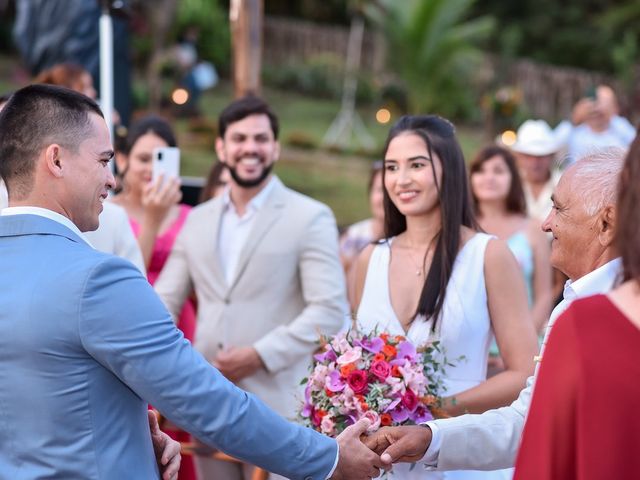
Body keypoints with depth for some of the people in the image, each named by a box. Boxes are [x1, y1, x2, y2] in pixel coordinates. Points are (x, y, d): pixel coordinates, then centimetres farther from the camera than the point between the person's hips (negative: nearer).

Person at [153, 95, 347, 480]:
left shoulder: (310, 218, -3)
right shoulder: (198, 220, 13)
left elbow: (330, 310, -11)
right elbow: (164, 300, 13)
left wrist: (261, 355, -17)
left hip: (276, 408, -5)